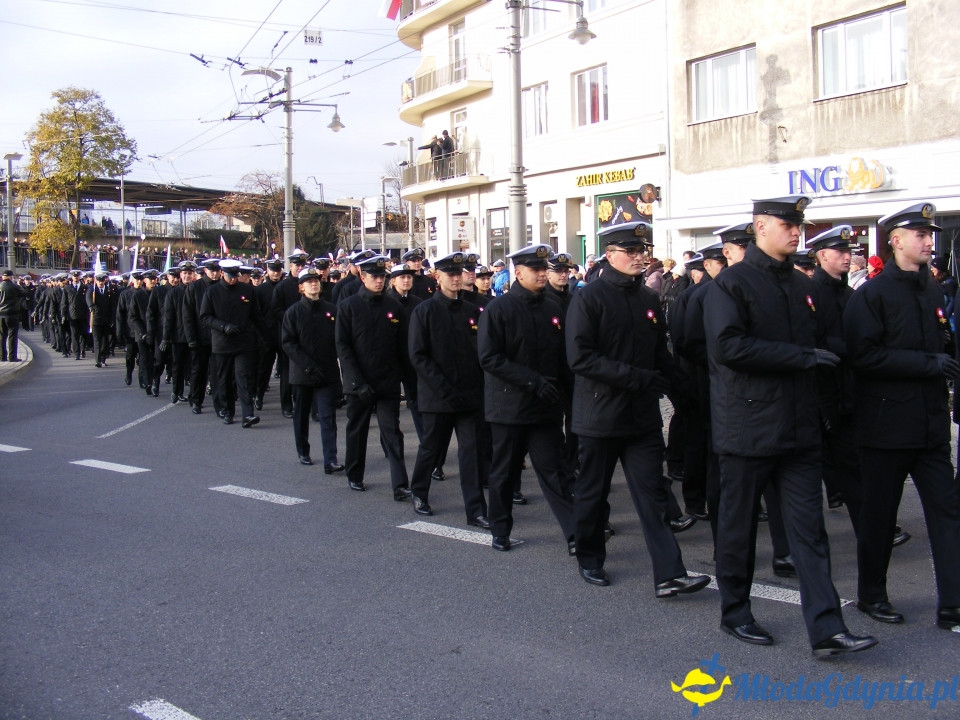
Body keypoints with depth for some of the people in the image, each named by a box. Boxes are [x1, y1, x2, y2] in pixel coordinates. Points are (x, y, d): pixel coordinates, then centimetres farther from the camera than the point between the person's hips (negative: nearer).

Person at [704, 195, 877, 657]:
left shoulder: (801, 287, 15)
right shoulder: (731, 284, -8)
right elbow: (728, 346, -21)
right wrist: (800, 357, -20)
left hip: (799, 429, 6)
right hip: (748, 427, -6)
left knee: (809, 528, 2)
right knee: (739, 525, 7)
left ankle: (826, 629, 3)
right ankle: (735, 614, 23)